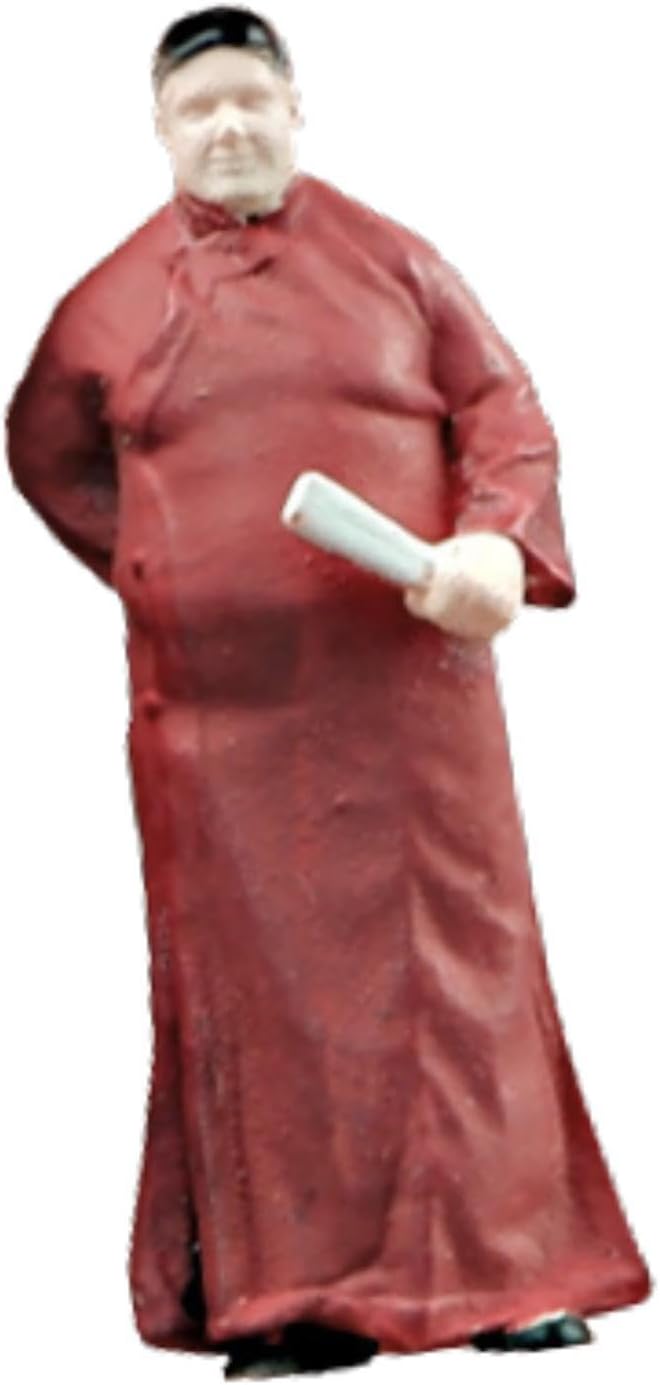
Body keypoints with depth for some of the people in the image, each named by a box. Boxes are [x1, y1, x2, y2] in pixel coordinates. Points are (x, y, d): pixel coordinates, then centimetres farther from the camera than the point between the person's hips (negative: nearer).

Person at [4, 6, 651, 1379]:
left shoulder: (392, 262, 5)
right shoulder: (111, 304, 8)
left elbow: (505, 413, 4)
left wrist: (499, 544, -14)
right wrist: (157, 573, 12)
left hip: (406, 680, -1)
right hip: (217, 706, 1)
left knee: (456, 952, 1)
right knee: (257, 982, 2)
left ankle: (505, 1269, 7)